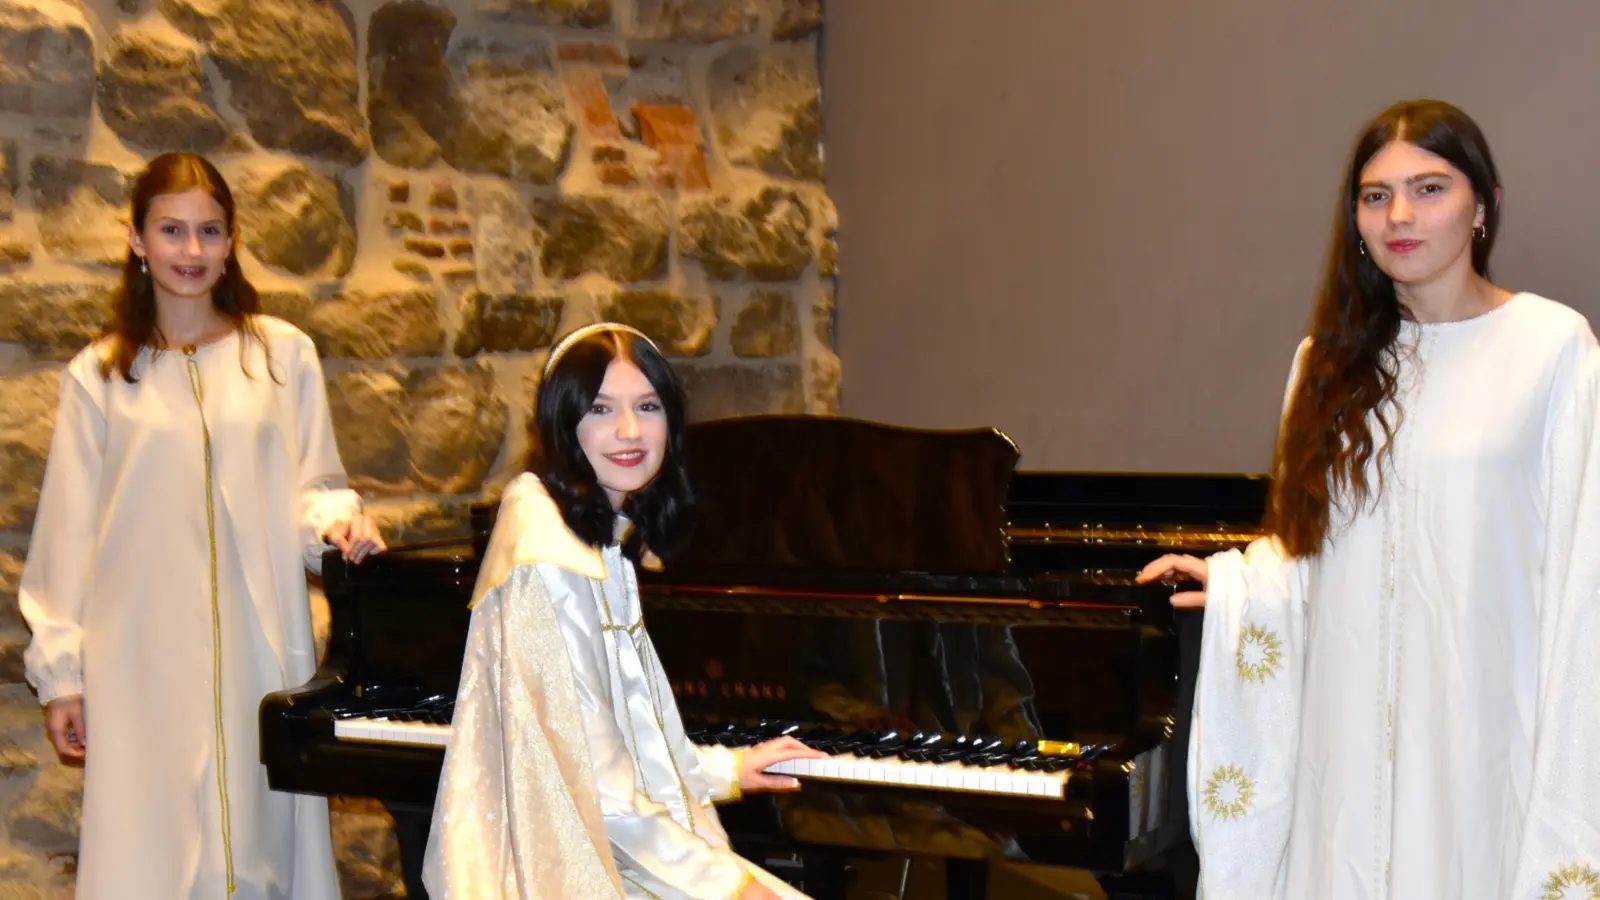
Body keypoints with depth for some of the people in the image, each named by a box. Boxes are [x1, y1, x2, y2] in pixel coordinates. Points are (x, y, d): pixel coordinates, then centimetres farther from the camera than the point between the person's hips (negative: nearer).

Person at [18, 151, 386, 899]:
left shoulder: (283, 354, 6)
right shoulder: (99, 377, 6)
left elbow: (311, 488, 10)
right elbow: (69, 534, 7)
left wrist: (337, 522, -13)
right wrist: (62, 672, 5)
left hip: (259, 642, 1)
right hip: (144, 654, 0)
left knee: (263, 831, 3)